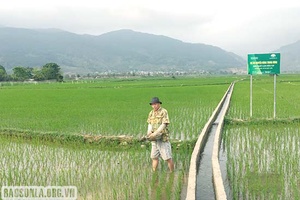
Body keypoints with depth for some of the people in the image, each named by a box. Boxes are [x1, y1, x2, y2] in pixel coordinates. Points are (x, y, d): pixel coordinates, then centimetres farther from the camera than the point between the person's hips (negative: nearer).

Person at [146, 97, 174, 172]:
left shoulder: (164, 112, -9)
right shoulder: (151, 113, 11)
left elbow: (164, 125, -15)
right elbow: (150, 124, 7)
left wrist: (155, 133, -24)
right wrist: (149, 132, -13)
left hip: (163, 138, -6)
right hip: (154, 139, 6)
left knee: (167, 157, -2)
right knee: (154, 157, 11)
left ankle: (172, 173, 12)